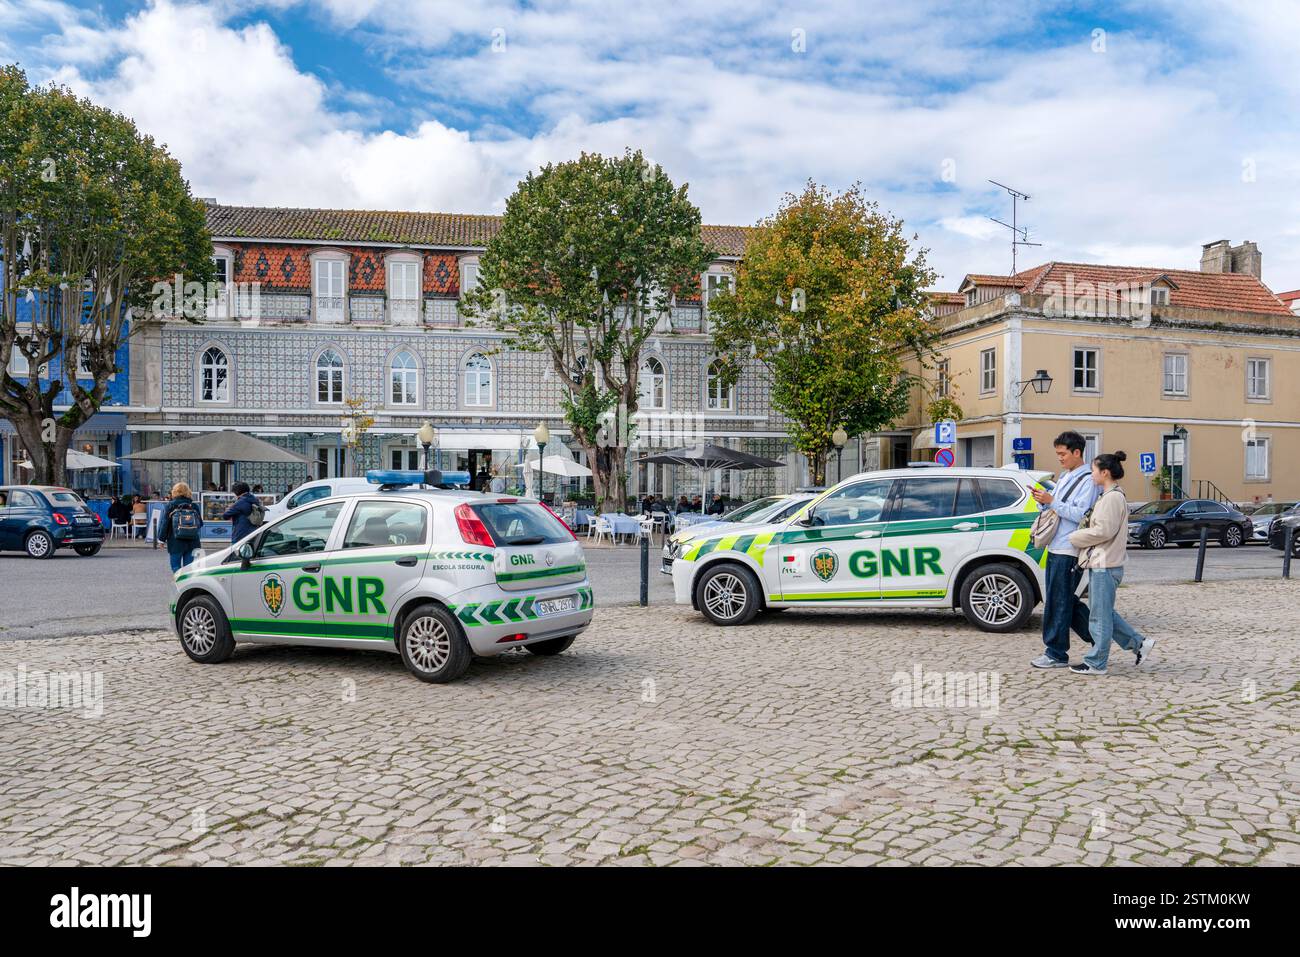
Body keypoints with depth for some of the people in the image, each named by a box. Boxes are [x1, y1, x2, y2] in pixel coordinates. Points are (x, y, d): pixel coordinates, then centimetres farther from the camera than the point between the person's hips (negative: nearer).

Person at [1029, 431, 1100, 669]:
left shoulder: (1087, 480, -10)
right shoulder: (1064, 477, 18)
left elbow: (1080, 515, -19)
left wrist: (1052, 501, -19)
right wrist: (1044, 501, 2)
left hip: (1069, 550, -9)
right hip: (1056, 547, 9)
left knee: (1058, 602, -4)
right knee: (1064, 600, 14)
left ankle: (1056, 654, 4)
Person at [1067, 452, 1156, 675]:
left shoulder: (1113, 498, -15)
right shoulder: (1108, 496, 17)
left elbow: (1103, 531, -21)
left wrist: (1074, 538, -12)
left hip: (1105, 565, -10)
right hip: (1100, 563, 10)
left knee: (1100, 615, -2)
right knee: (1104, 613, 16)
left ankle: (1096, 663, 6)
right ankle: (1139, 644, 21)